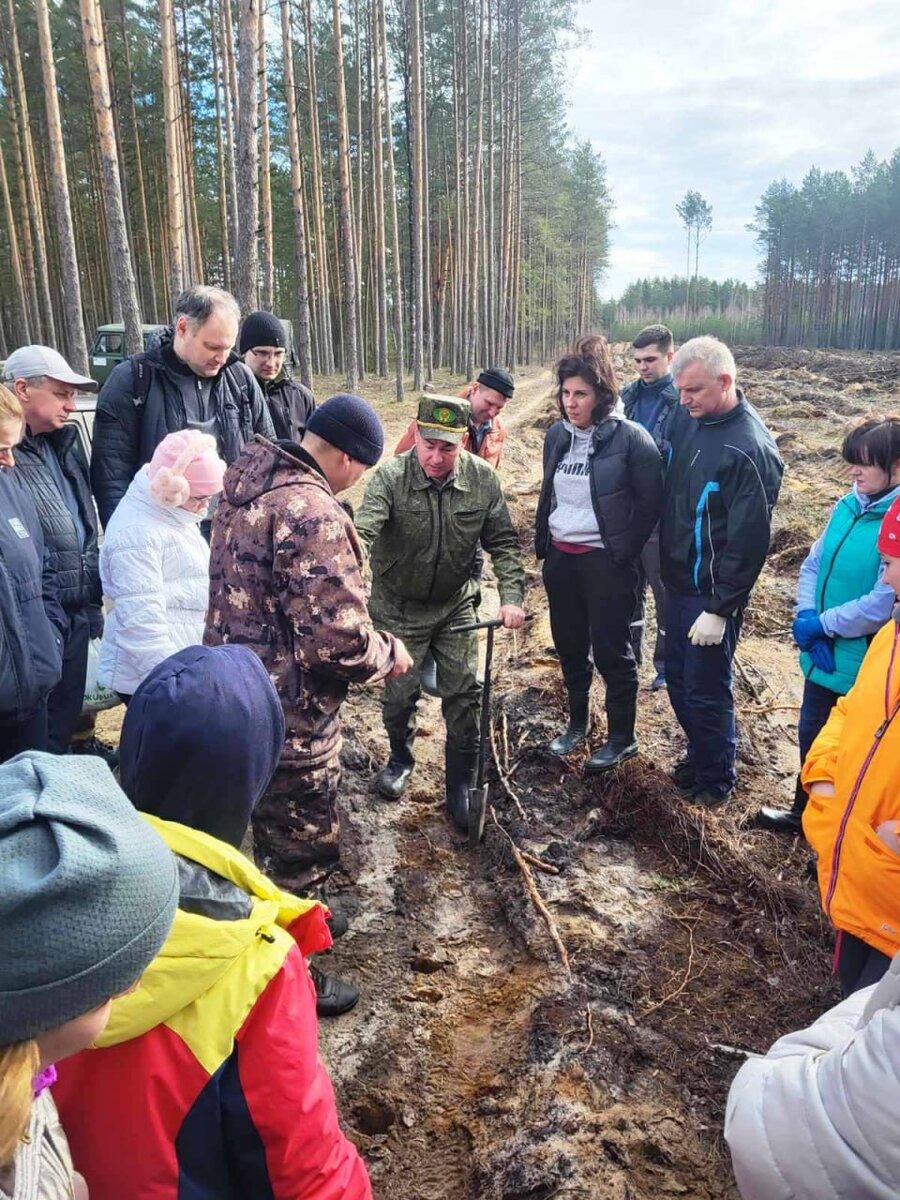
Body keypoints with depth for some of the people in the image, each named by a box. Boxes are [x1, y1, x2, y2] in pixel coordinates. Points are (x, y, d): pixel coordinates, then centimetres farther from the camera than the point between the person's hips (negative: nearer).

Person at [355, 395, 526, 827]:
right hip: (399, 608, -1)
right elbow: (361, 532, -38)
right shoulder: (390, 477, -22)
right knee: (400, 692, 9)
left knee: (463, 694, 2)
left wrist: (511, 596, -18)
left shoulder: (482, 478, -13)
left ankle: (461, 783, 21)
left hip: (456, 605, 2)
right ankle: (400, 757, 40)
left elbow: (503, 542, -6)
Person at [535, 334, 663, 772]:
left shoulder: (629, 438, -13)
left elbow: (651, 501, -9)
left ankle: (622, 738, 20)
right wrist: (541, 540, 12)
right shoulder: (557, 434, 5)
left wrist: (626, 552, -9)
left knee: (611, 650, 4)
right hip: (560, 556, 6)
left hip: (605, 560, -6)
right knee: (569, 646, 16)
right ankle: (577, 723, 35)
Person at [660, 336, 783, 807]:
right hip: (677, 584, 8)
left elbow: (748, 541, -21)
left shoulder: (750, 449, -21)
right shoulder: (694, 423, 4)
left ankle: (715, 780, 27)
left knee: (706, 693, 6)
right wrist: (666, 569, 13)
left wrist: (719, 609, -19)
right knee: (678, 681, 19)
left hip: (711, 597, -8)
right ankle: (698, 758, 40)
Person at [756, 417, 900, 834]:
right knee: (811, 735, 23)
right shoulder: (848, 507, 0)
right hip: (823, 656, 7)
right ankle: (804, 812, 46)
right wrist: (806, 619, -11)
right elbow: (812, 565, 4)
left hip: (864, 665, -7)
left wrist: (822, 624, -15)